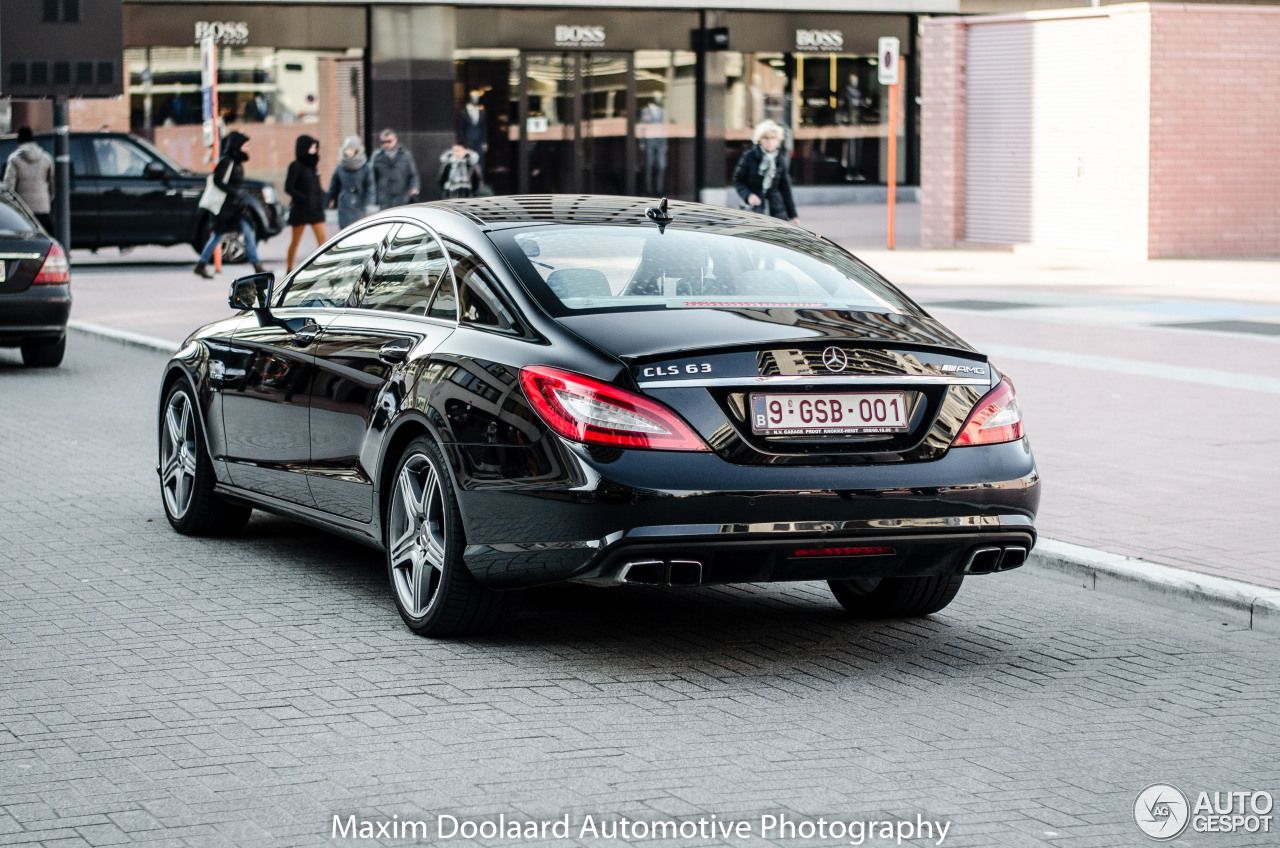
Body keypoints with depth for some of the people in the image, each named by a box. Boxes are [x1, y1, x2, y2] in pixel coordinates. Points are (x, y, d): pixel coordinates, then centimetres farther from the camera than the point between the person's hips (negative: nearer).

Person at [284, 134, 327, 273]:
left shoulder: (312, 165, 11)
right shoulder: (295, 166, -9)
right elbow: (288, 188, -13)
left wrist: (323, 197, -1)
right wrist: (305, 199, -19)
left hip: (315, 208, 6)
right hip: (300, 208, -6)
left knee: (322, 238, -5)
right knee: (296, 240, 5)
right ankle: (289, 268, 16)